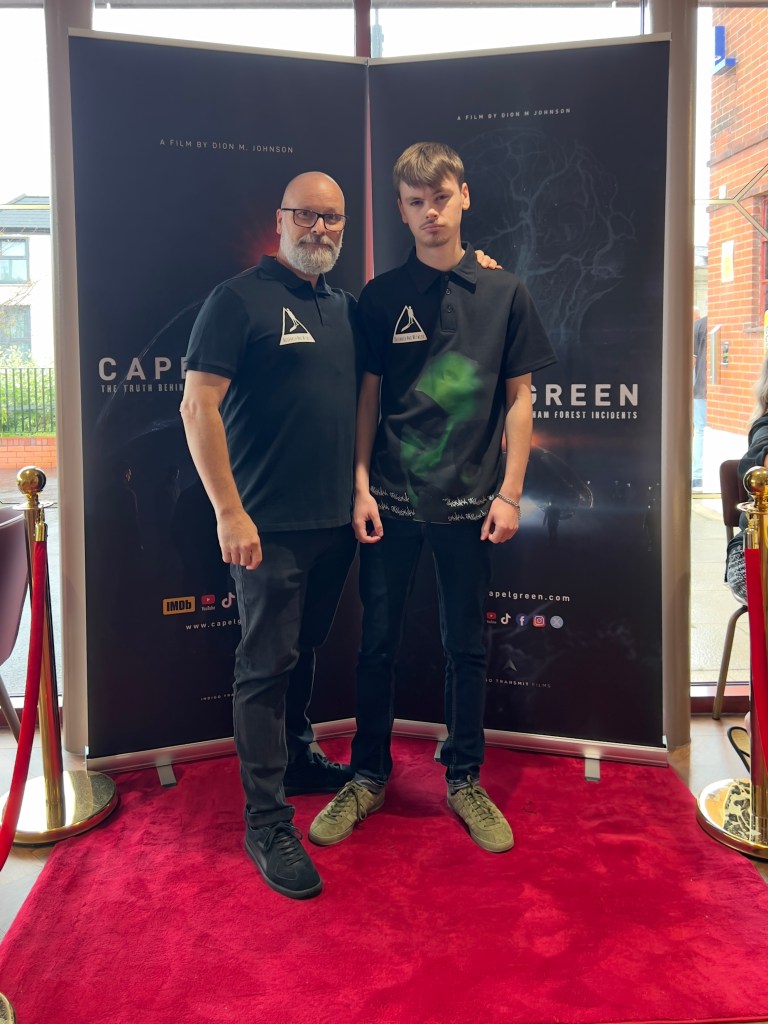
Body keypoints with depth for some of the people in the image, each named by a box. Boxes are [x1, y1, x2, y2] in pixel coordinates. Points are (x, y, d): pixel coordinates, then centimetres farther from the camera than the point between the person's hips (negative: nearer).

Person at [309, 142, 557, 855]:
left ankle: (464, 779, 26)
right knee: (378, 641, 8)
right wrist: (361, 487, -2)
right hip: (390, 500, 0)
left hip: (468, 502, 0)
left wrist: (509, 493, -2)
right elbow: (367, 397, 5)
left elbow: (518, 398, 4)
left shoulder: (503, 293, 3)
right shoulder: (381, 296, 3)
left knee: (465, 646, 9)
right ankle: (368, 776, 25)